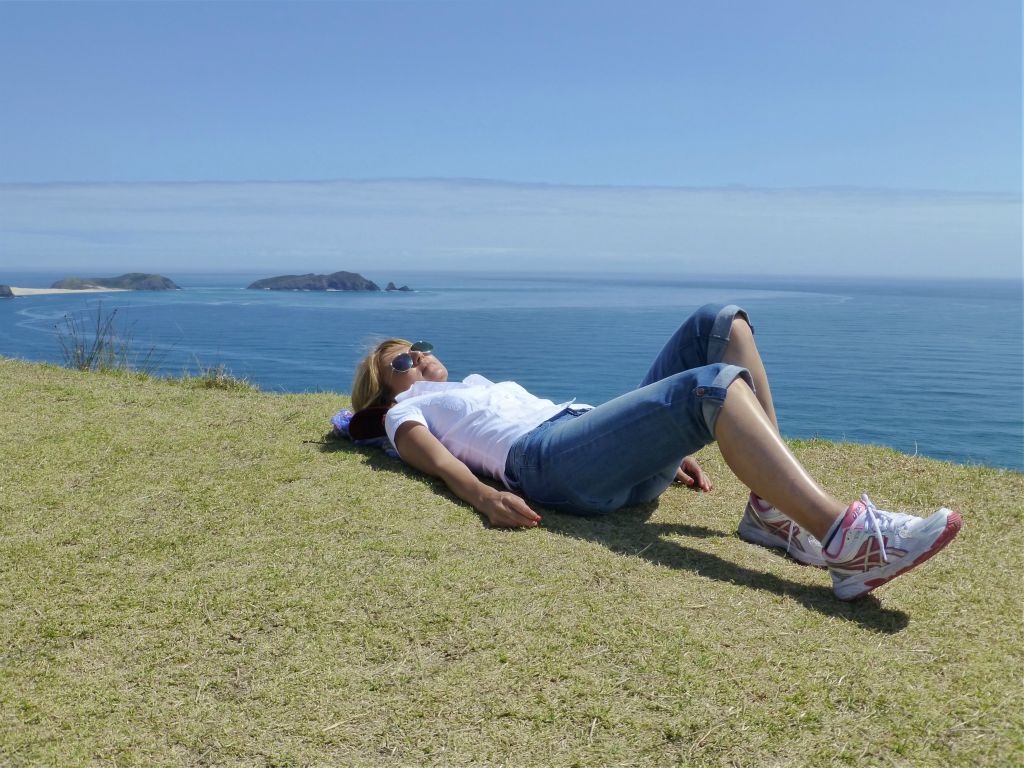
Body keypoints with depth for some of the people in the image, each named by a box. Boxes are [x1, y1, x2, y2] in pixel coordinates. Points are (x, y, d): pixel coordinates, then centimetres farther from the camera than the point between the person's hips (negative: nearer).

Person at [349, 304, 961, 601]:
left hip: (615, 453, 8)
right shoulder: (407, 411, 21)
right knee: (714, 384, -28)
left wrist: (667, 446, 20)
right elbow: (437, 461, -1)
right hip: (551, 463, -7)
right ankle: (843, 539, -41)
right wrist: (484, 495, -25)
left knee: (721, 324, -8)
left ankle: (772, 510, -18)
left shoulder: (482, 387, 40)